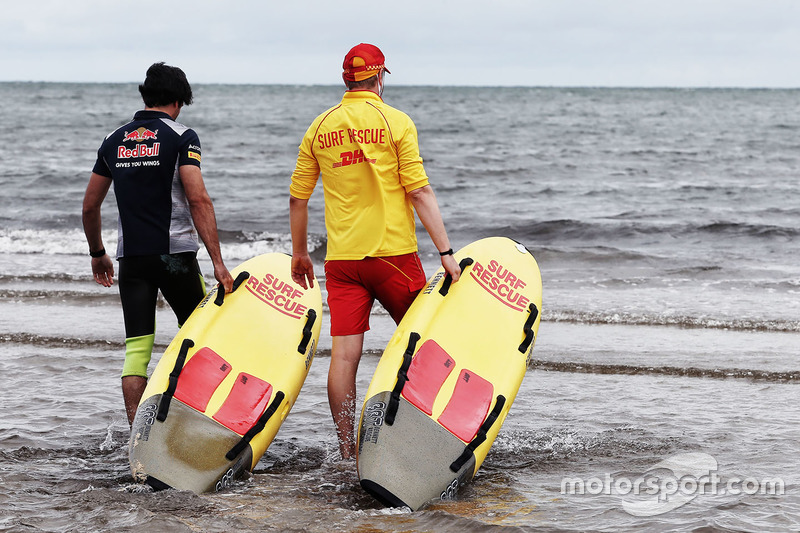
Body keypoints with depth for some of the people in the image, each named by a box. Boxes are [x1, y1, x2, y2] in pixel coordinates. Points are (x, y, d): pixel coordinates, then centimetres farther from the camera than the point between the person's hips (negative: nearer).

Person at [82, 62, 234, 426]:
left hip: (130, 257, 3)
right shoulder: (180, 137, -4)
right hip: (174, 253, -3)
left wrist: (97, 253, 29)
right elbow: (198, 200, -15)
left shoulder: (114, 141, 11)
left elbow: (90, 206, 15)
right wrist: (217, 262, -16)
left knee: (136, 349, 1)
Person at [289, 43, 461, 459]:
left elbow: (297, 197, 11)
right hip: (393, 252, -3)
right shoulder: (395, 121, -4)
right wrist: (446, 252, -10)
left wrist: (299, 253, 24)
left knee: (344, 354, 0)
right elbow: (419, 193, -10)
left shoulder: (320, 126, 8)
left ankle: (346, 451, 1)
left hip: (341, 258, 3)